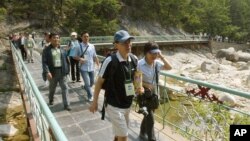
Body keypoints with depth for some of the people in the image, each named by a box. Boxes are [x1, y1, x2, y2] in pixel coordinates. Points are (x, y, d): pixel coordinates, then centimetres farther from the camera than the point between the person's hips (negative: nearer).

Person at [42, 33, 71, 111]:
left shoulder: (62, 49, 7)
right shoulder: (46, 50, -6)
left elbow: (66, 60, 10)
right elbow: (44, 62, -12)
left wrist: (67, 70, 6)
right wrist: (47, 72, -23)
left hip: (62, 72, 2)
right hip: (53, 72, -2)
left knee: (65, 88, -1)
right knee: (52, 88, 18)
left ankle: (66, 104, 6)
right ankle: (51, 100, 45)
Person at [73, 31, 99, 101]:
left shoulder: (92, 46, 2)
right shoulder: (79, 46, -7)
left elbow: (95, 57, 8)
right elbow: (75, 56, 0)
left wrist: (98, 65, 2)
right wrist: (80, 59, -20)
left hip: (91, 67, 4)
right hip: (84, 68, -4)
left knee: (92, 82, 17)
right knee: (87, 83, -7)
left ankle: (86, 87, 50)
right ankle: (90, 96, 13)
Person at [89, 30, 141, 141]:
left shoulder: (134, 59, -5)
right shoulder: (110, 61, -22)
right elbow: (99, 82, -12)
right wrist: (95, 102, -7)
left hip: (127, 105, 6)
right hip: (114, 106, -6)